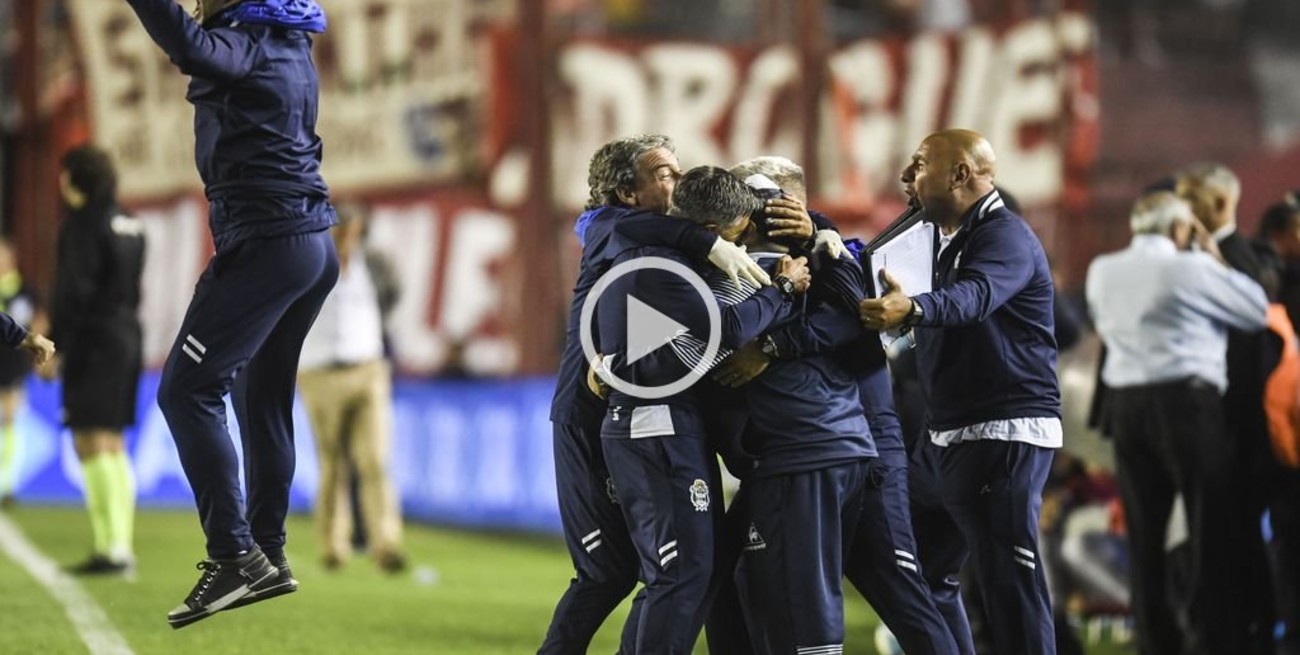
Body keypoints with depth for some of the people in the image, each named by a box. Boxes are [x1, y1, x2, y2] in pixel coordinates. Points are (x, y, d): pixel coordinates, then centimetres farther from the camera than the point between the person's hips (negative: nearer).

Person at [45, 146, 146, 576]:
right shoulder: (130, 227, 14)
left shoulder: (84, 224, -12)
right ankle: (121, 546, 12)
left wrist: (55, 345, -15)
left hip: (94, 342, -9)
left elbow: (74, 291, -17)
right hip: (127, 339, 9)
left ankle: (111, 547, -16)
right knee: (112, 447, 13)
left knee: (92, 446, -9)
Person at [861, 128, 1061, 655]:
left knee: (1008, 580, -13)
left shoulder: (1005, 235, -12)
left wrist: (911, 309, -52)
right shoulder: (939, 237, 18)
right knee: (924, 570, 13)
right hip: (944, 434, 10)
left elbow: (974, 296, -32)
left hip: (1005, 434, -10)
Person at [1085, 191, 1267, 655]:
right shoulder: (1191, 268, -7)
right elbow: (1258, 310, 1)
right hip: (1187, 399, -5)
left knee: (1145, 533, 9)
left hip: (1125, 403, 5)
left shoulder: (1102, 271, 10)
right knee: (1210, 528, 0)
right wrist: (1216, 258, 9)